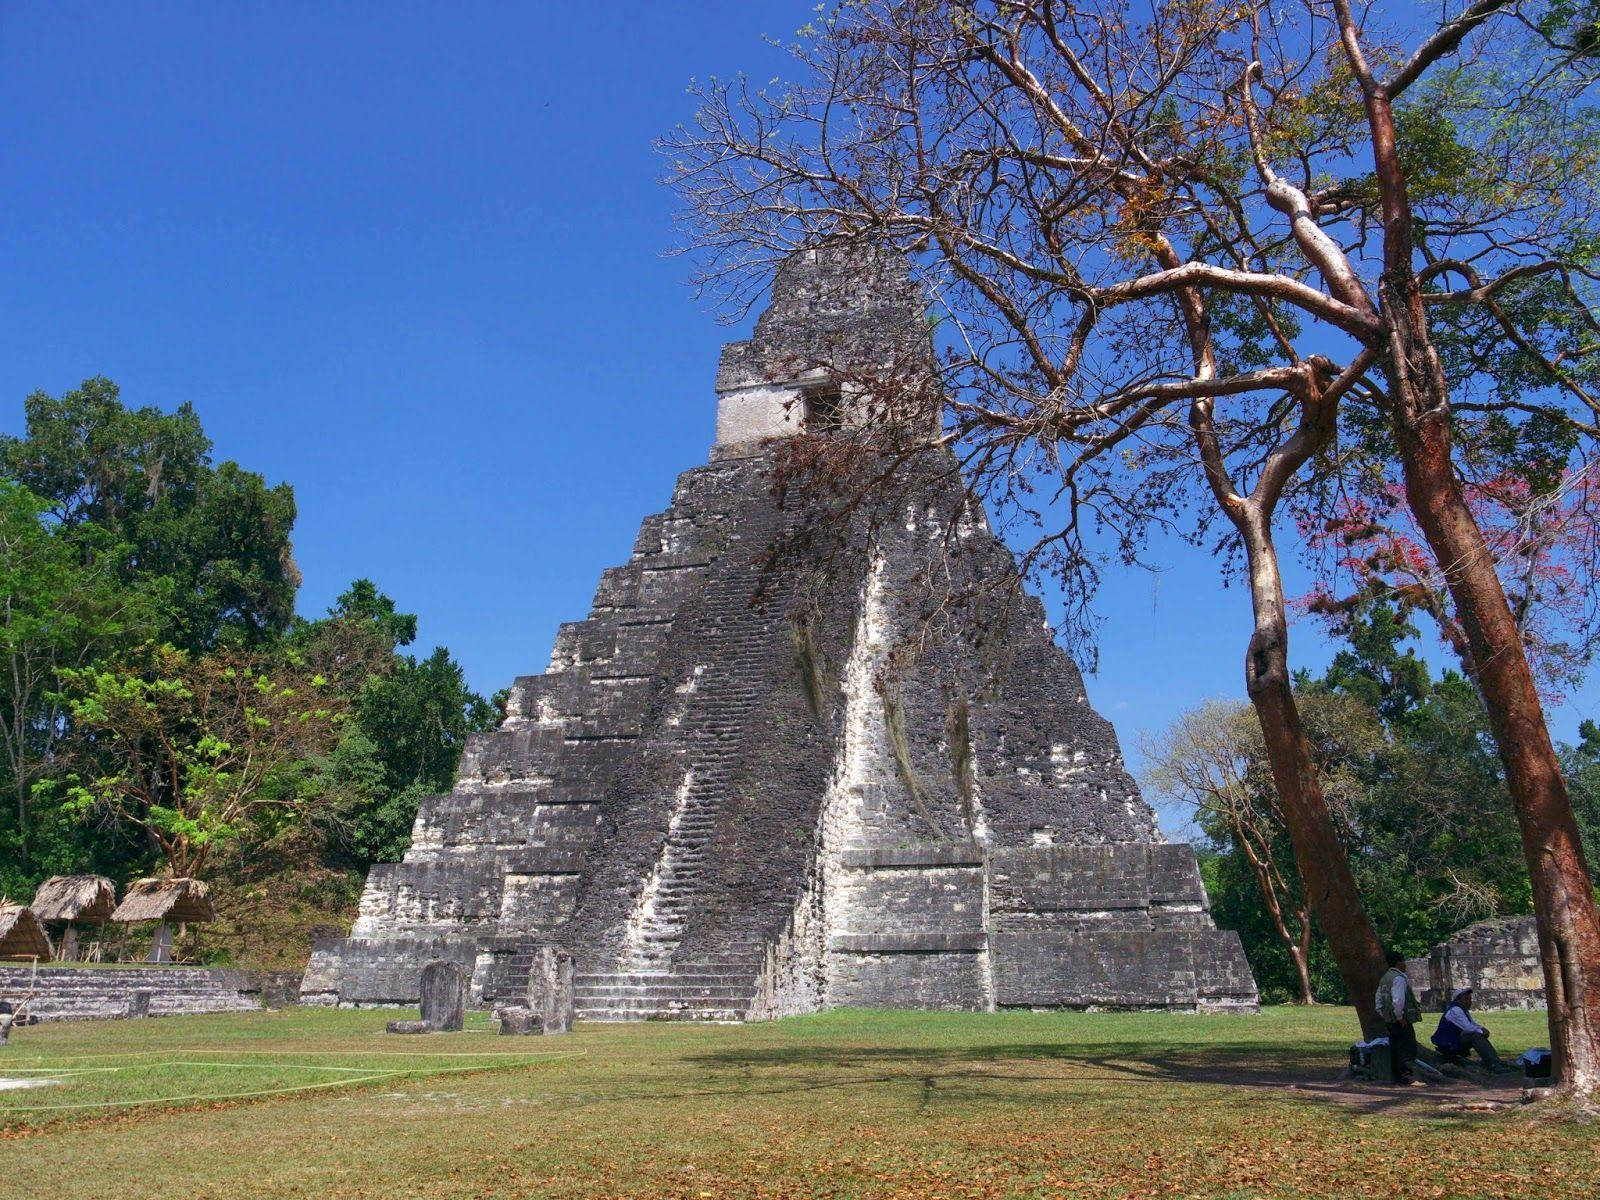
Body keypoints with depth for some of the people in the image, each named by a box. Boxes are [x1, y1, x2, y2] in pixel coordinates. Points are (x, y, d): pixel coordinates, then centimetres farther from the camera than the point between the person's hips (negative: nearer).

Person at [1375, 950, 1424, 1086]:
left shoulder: (1384, 978, 14)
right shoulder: (1399, 978, -16)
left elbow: (1378, 999, 20)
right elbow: (1398, 1000, -25)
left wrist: (1382, 1015, 22)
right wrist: (1400, 1017, -17)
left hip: (1389, 1020, 9)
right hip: (1402, 1021, -9)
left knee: (1395, 1048, 13)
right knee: (1408, 1049, -7)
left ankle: (1397, 1077, 18)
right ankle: (1409, 1077, -10)